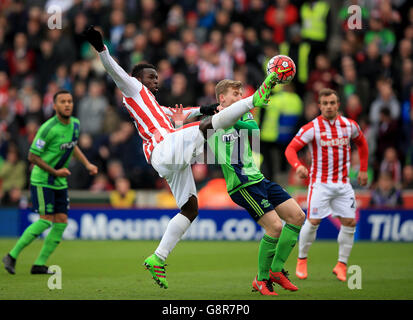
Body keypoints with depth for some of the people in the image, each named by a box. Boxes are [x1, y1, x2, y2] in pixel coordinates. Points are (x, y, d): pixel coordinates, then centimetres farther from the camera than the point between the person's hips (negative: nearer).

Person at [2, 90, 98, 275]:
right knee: (46, 221, -14)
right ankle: (12, 256, -3)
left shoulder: (75, 124, 3)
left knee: (61, 223, 0)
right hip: (42, 181, -8)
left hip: (60, 183, 8)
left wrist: (87, 164, 14)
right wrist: (54, 172, -17)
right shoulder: (48, 128, -21)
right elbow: (32, 156, -16)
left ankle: (39, 264, 6)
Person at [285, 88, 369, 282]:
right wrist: (298, 166, -33)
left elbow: (362, 143, 22)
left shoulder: (350, 126, 3)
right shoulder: (311, 128, -9)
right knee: (313, 222, -9)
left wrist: (363, 170, 17)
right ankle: (302, 260, 11)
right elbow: (290, 149, -13)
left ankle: (341, 265, 7)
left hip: (343, 182, 4)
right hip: (320, 182, -4)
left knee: (349, 222, -4)